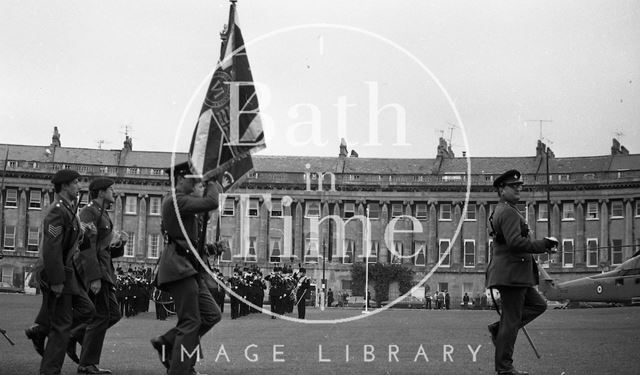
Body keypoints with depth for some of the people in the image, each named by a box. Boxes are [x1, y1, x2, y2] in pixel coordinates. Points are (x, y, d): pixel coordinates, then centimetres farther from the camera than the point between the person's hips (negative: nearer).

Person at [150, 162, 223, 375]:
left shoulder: (179, 200, 20)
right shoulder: (176, 200, -13)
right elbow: (211, 203, -20)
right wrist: (211, 184, -4)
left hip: (188, 267, 11)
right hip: (178, 267, -11)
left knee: (211, 314, 8)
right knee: (190, 321, -9)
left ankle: (166, 343, 14)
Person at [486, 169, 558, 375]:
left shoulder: (500, 211, 18)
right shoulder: (508, 212, -15)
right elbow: (515, 242, -26)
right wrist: (543, 245, -20)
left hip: (516, 275, 10)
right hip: (511, 274, -10)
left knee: (538, 304, 15)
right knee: (511, 319, -4)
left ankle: (498, 328, 13)